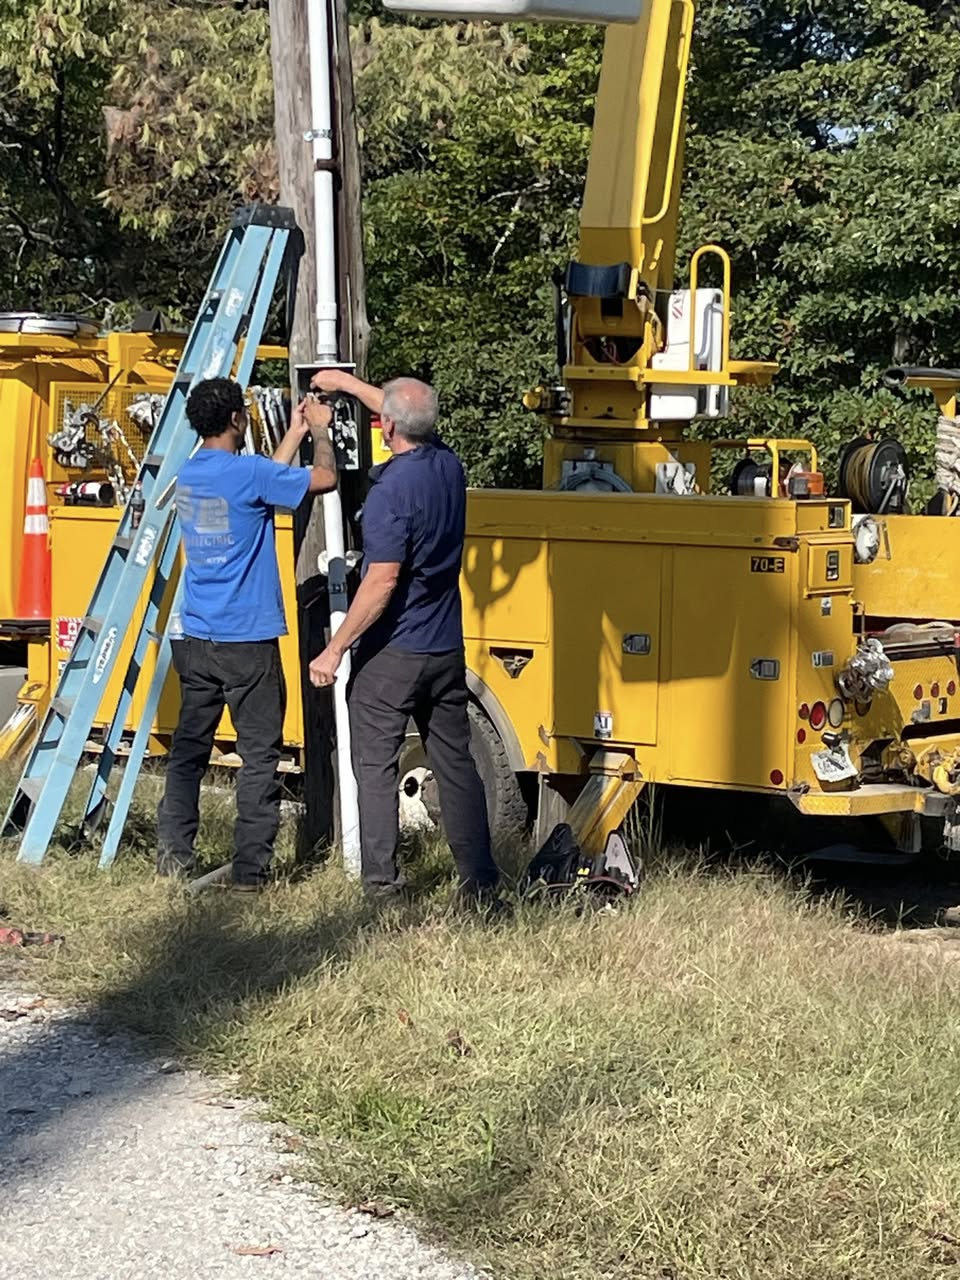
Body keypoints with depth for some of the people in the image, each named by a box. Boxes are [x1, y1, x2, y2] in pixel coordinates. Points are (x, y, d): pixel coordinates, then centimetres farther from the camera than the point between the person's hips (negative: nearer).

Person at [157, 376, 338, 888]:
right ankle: (250, 866, 0)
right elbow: (324, 478, -10)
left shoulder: (188, 476, 8)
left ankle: (172, 855, 13)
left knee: (188, 748, 12)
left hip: (196, 641, 7)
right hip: (247, 642, -7)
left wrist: (294, 433, 25)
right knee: (259, 755, 1)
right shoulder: (245, 472, -15)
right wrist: (320, 430, 8)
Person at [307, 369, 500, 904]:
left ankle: (382, 882, 8)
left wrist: (335, 649, -17)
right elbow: (413, 419, 24)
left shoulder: (391, 490, -21)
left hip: (391, 654, -7)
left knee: (376, 769, 6)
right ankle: (481, 883, 12)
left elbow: (382, 583, -24)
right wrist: (349, 383, 35)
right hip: (446, 649, 7)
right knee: (457, 765, 11)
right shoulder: (448, 466, 2)